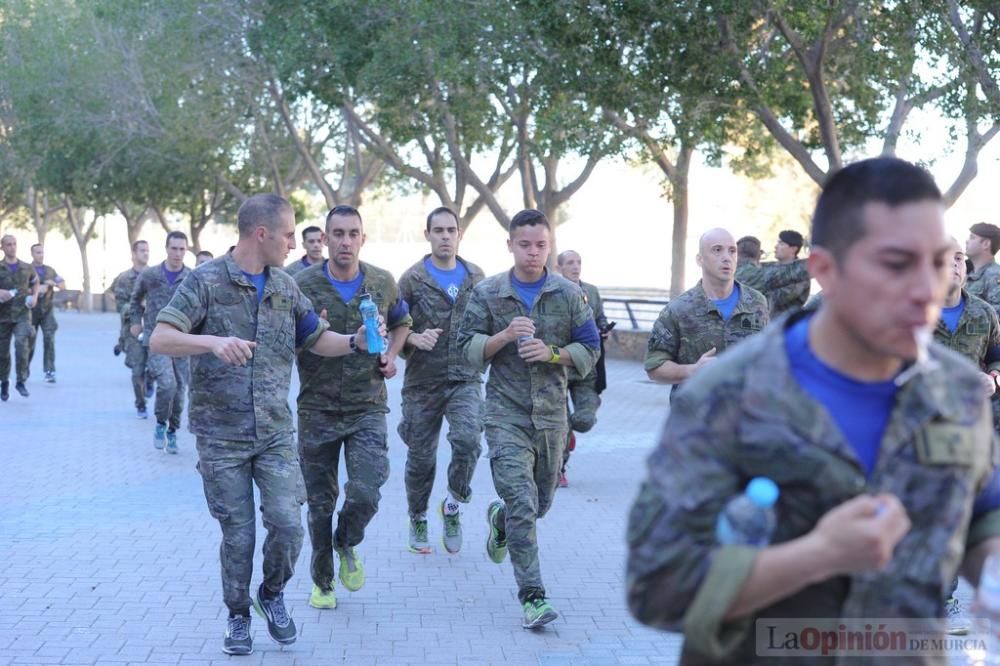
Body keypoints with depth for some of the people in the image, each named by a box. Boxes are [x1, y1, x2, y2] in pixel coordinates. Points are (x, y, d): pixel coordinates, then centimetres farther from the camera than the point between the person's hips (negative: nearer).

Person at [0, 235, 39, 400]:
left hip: (23, 314, 0)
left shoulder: (27, 268, 5)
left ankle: (21, 382, -13)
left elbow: (35, 282, 24)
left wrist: (34, 296, 5)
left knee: (21, 345, -22)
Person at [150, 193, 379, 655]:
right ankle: (238, 616, 27)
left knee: (287, 524, -8)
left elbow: (317, 339, 17)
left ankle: (272, 595, 21)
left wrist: (355, 341, -3)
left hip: (275, 434, 3)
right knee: (238, 536, 4)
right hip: (221, 435, -3)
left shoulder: (285, 288, 8)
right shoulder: (206, 281, -8)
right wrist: (213, 342, -33)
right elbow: (159, 340, -16)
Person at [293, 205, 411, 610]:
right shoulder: (303, 285, -6)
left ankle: (346, 544, 21)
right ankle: (321, 581, 28)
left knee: (365, 495, -13)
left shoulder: (382, 283, 1)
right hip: (318, 409, -1)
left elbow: (401, 322, 21)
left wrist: (392, 354, 2)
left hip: (367, 408, 1)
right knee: (320, 502, 8)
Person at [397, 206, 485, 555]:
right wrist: (414, 339, -22)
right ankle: (418, 520, 33)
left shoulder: (476, 277, 7)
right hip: (423, 381, -1)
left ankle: (453, 505, 5)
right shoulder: (412, 279, -2)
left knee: (468, 440, -21)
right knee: (421, 457, 9)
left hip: (465, 379, 1)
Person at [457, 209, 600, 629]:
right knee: (522, 504, -12)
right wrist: (505, 335, -18)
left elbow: (590, 351, 4)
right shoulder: (487, 294, -1)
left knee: (541, 502, 16)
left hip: (551, 413, 3)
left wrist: (551, 352, -14)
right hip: (506, 413, -3)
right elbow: (468, 349, 0)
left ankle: (499, 518, 50)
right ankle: (532, 597, -7)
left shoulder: (569, 295, 2)